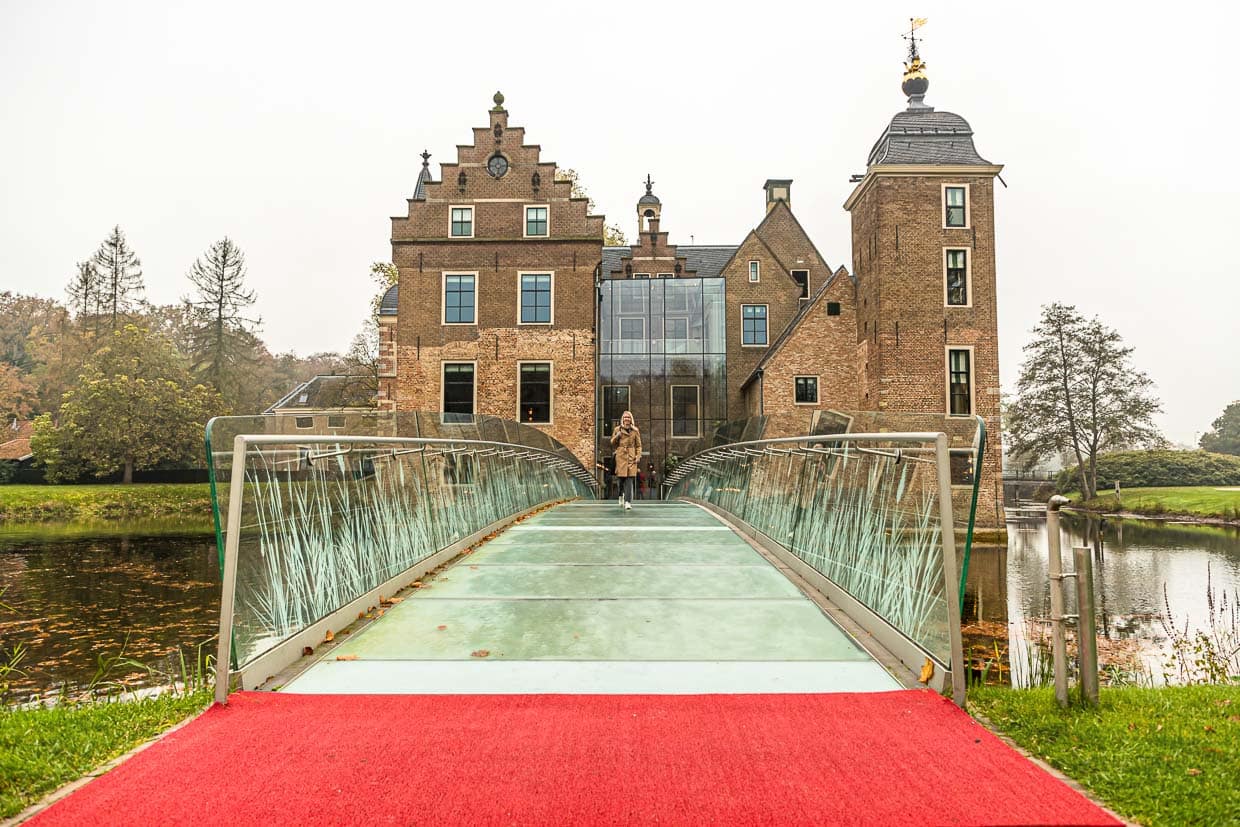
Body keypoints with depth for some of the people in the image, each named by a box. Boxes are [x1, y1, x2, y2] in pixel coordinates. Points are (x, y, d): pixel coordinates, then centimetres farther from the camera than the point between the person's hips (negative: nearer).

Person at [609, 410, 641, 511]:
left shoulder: (635, 431, 8)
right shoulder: (617, 430, 9)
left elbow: (638, 445, 9)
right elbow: (612, 443, 12)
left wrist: (638, 456, -2)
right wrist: (617, 436, -7)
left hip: (631, 457, 0)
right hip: (620, 456, 1)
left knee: (629, 480, -9)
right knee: (622, 479, 1)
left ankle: (628, 502, -12)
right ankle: (621, 496, 30)